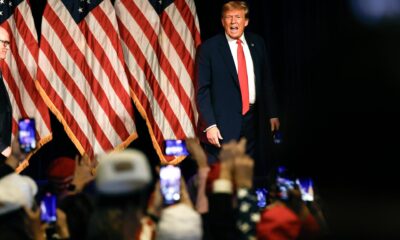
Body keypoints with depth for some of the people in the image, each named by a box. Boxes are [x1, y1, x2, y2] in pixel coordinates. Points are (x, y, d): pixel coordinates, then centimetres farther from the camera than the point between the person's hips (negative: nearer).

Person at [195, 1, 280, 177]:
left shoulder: (257, 43, 9)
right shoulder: (209, 48, -5)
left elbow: (266, 81, 16)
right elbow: (202, 90, -6)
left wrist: (272, 114, 14)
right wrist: (210, 125, -14)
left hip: (252, 120, 5)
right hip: (224, 123, -4)